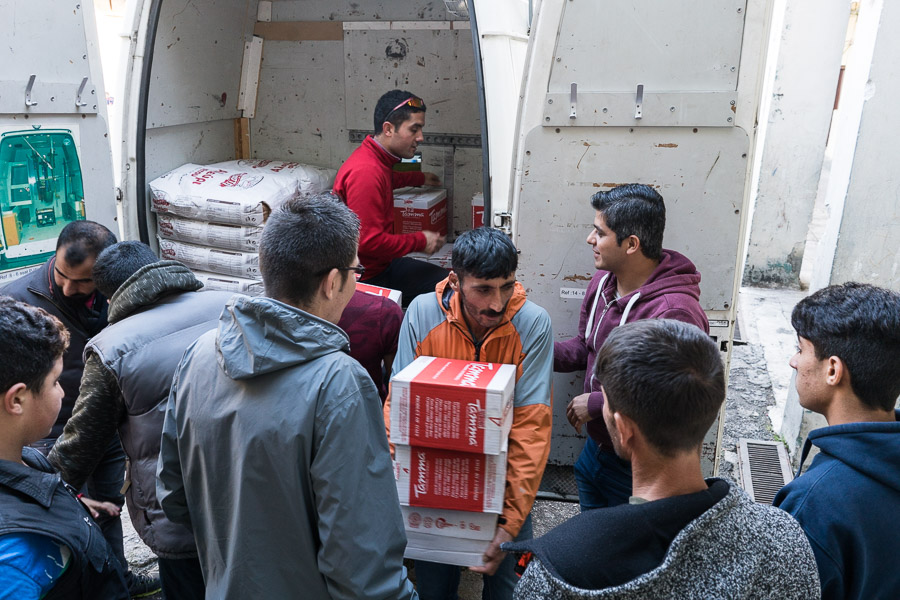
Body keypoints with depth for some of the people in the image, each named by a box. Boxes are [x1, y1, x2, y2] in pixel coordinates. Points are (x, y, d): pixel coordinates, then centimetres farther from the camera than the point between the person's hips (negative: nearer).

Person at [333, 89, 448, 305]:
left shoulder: (376, 159, 6)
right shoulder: (365, 173, -27)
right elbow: (369, 242, -30)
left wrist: (419, 178, 48)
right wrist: (420, 241, -18)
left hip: (381, 264, 10)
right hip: (364, 277, -10)